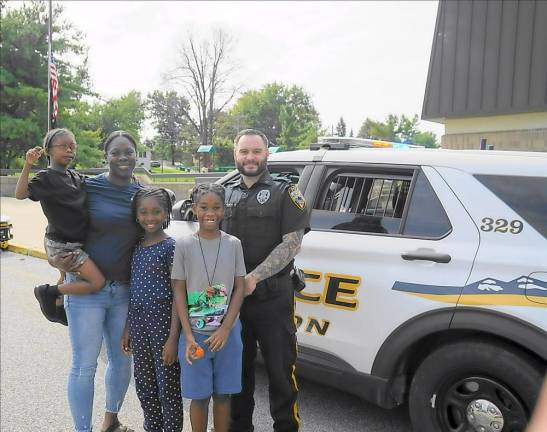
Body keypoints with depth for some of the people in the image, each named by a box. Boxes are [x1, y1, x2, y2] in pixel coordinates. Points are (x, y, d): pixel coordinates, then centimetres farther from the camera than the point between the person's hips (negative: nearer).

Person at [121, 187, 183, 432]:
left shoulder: (170, 247, -9)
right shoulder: (137, 247, 9)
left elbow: (177, 295, -11)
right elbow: (133, 292, 14)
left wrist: (173, 338, -15)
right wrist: (127, 329, 13)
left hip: (162, 322, -6)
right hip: (138, 323, 6)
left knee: (168, 387, 4)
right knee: (144, 387, 16)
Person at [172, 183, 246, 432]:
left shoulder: (233, 244, -1)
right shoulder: (184, 245, -5)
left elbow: (239, 289, 0)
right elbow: (179, 292, -3)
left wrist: (224, 330, -10)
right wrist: (189, 336, -10)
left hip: (227, 333, 1)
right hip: (195, 333, -1)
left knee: (223, 394, 12)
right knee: (199, 396, 9)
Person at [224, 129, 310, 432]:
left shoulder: (285, 192, 0)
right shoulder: (226, 194, 13)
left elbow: (291, 243, -10)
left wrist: (254, 277, -19)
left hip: (272, 297, -4)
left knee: (280, 370, 4)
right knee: (238, 367, 17)